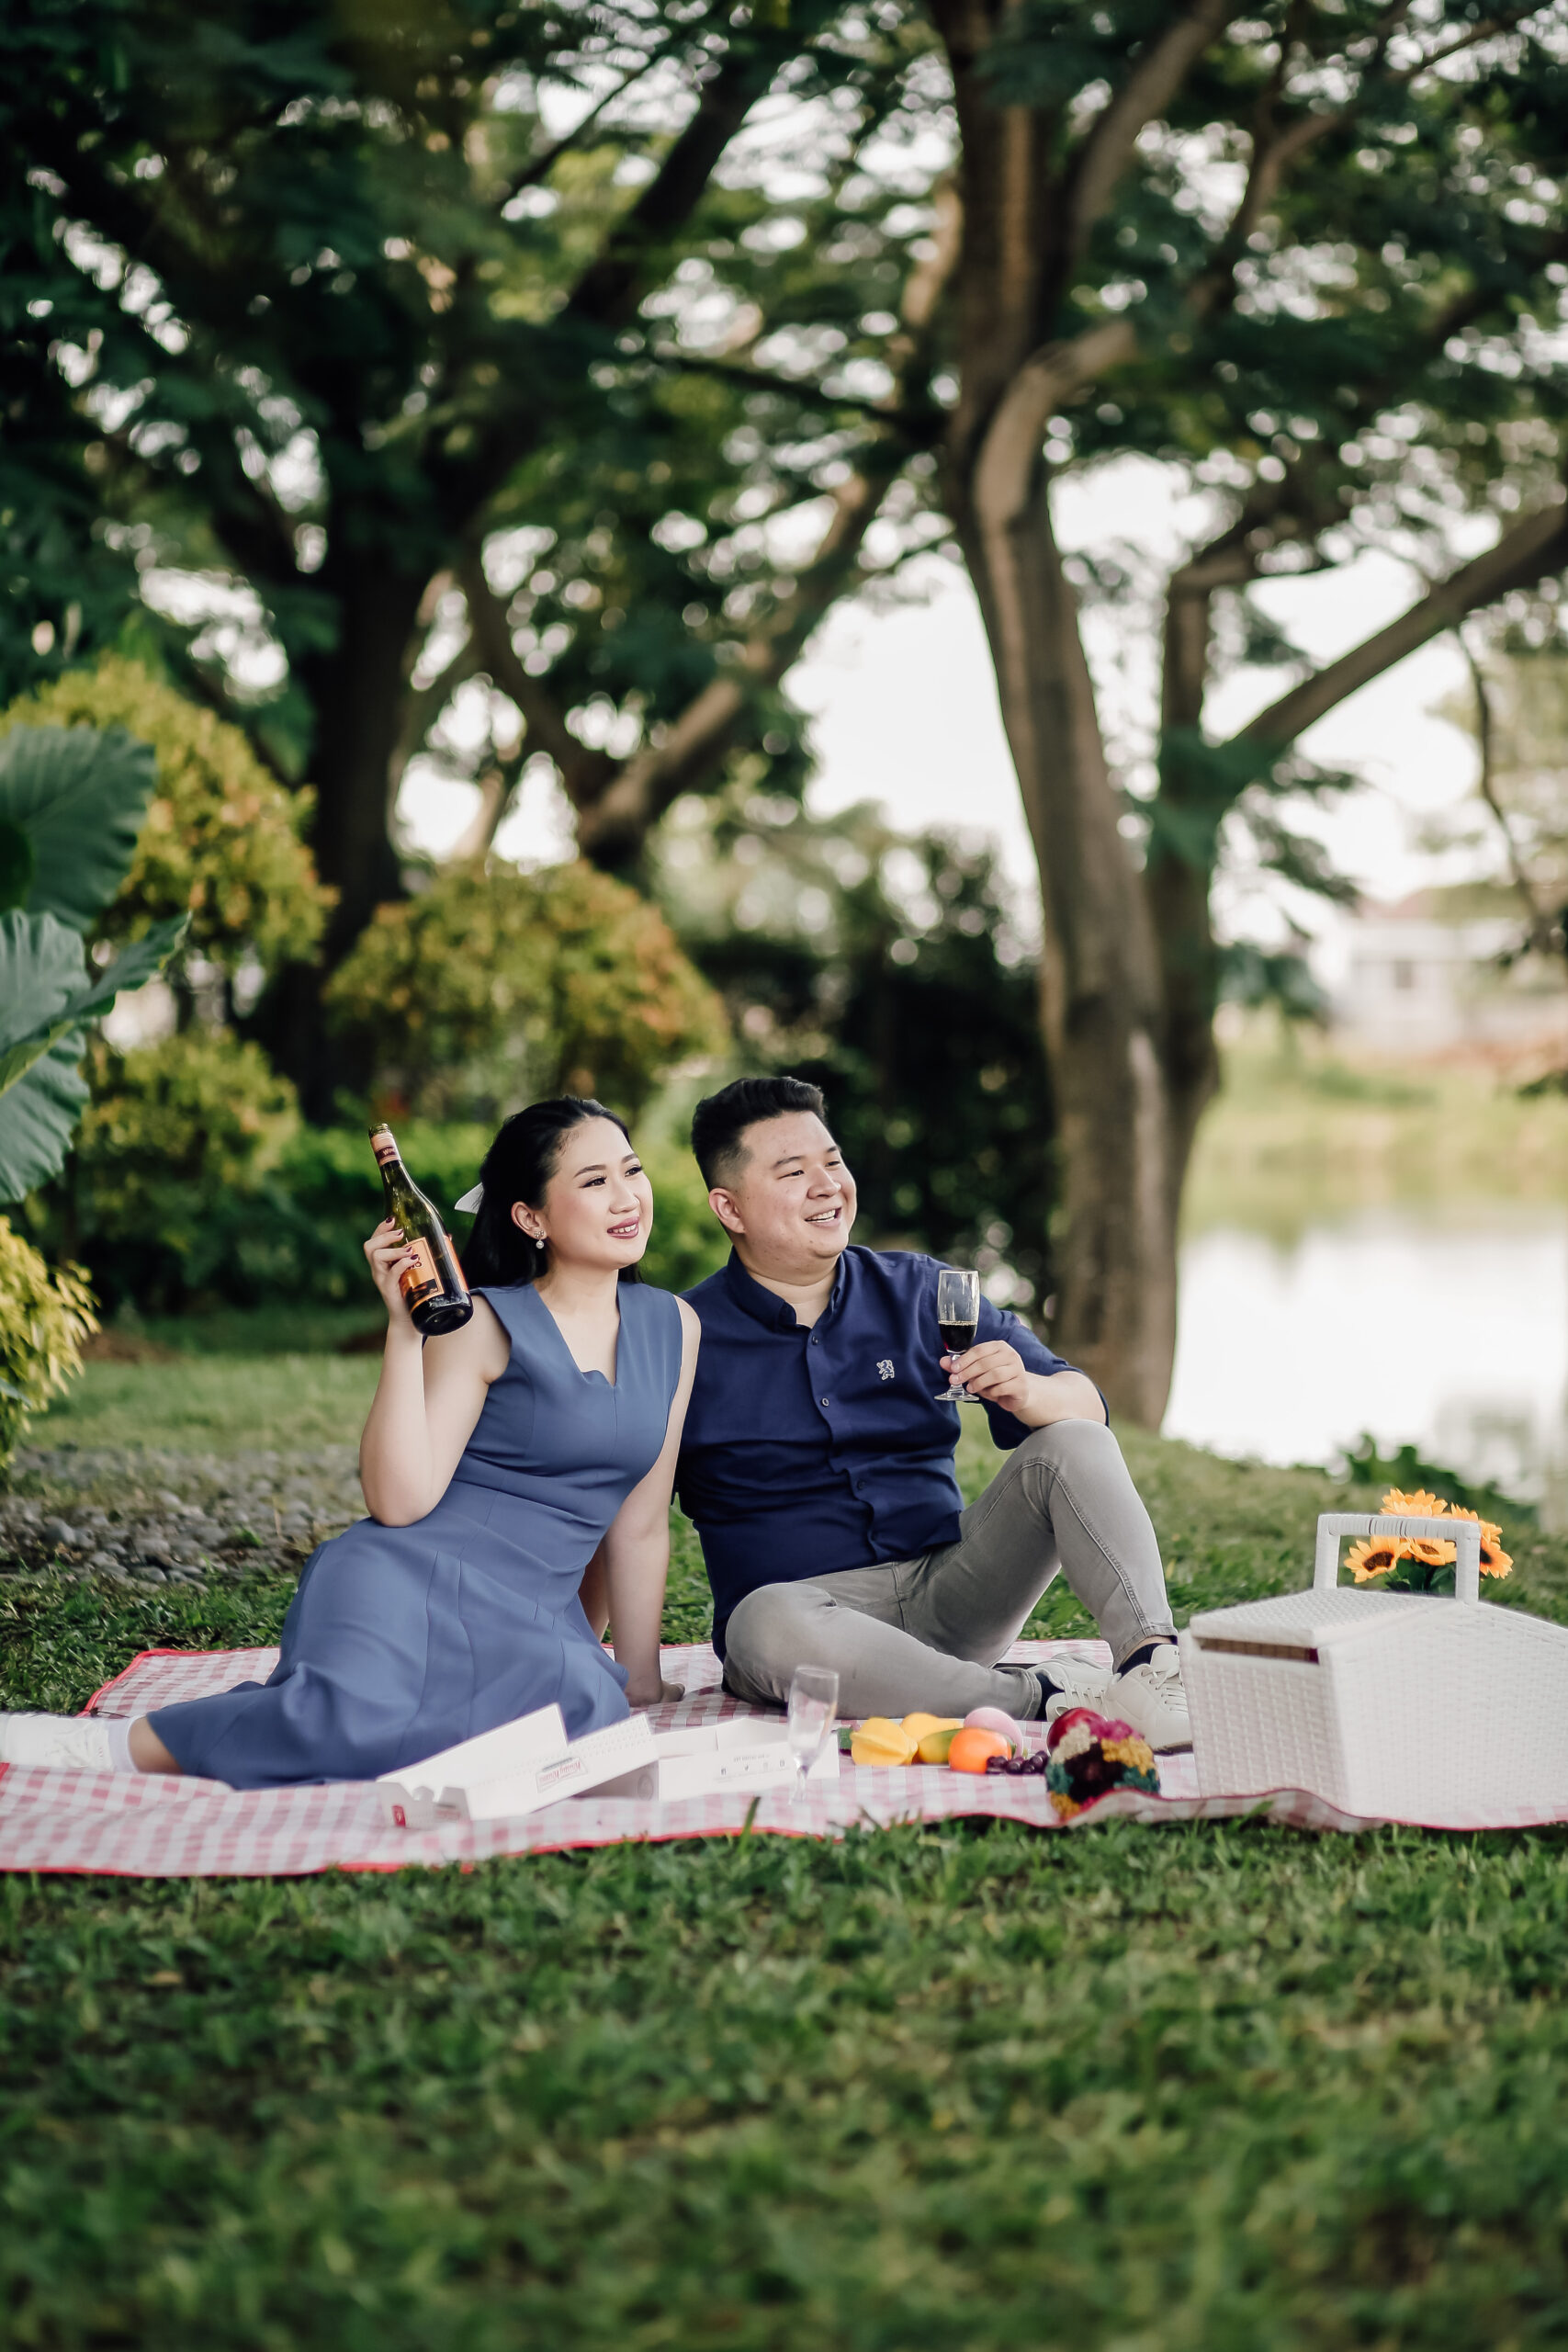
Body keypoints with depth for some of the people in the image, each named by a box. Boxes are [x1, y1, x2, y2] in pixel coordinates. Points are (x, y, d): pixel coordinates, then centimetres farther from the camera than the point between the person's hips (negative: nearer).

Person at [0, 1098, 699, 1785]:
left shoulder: (673, 1328, 14)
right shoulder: (488, 1326, -1)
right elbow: (398, 1501, -11)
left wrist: (638, 1681, 23)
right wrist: (403, 1326, -13)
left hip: (533, 1626, 5)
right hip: (415, 1584, -5)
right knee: (358, 1717, -39)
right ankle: (102, 1745, -15)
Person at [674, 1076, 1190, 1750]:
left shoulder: (920, 1291, 10)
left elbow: (1086, 1408, 5)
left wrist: (1026, 1392, -18)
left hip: (949, 1591, 4)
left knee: (1073, 1445, -15)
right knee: (768, 1624, -38)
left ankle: (1153, 1660, -36)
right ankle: (1042, 1696, -34)